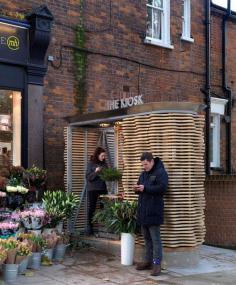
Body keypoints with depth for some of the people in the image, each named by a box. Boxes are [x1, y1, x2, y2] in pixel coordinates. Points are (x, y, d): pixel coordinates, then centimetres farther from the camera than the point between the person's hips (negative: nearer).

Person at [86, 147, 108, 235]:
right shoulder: (91, 164, -3)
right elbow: (88, 177, -8)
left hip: (103, 188, 3)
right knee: (92, 208, 0)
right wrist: (95, 172, -22)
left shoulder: (104, 164, 8)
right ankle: (90, 227, 6)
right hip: (93, 189, -3)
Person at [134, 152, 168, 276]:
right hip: (143, 211, 8)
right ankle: (148, 261, 22)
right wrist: (137, 189, 0)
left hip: (154, 212, -8)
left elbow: (162, 188, -21)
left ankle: (157, 264, 1)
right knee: (147, 238, 14)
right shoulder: (143, 173, 16)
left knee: (155, 239, -4)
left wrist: (145, 188, -22)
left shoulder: (160, 172, -8)